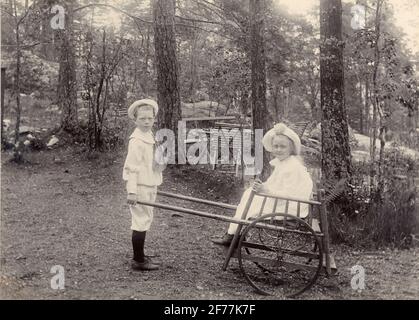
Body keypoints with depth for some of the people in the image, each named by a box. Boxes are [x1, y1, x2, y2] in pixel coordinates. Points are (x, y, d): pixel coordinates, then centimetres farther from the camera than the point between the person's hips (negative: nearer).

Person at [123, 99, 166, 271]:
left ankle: (139, 256, 28)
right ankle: (139, 261, 5)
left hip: (149, 185, 10)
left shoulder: (149, 136, 12)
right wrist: (132, 191, -24)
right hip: (140, 187, -10)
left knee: (145, 220, 16)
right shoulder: (136, 140, -17)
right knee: (141, 221, -4)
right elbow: (131, 167, -20)